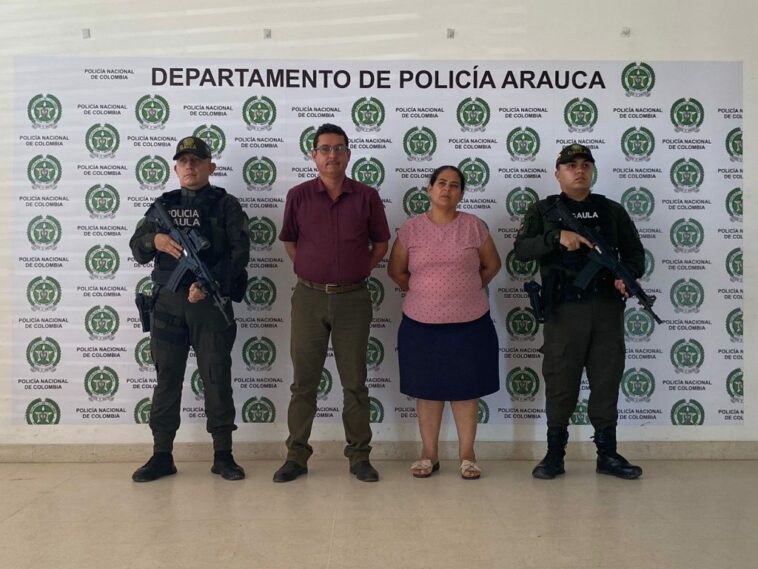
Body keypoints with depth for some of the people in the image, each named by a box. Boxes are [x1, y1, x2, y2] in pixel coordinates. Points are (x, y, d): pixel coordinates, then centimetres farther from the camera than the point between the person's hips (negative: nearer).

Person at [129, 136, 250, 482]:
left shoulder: (226, 205, 4)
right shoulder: (163, 205, 15)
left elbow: (239, 253, -6)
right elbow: (137, 249, 11)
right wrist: (155, 240, -12)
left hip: (211, 301, -3)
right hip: (167, 302, 3)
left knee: (217, 378, 1)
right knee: (166, 378, 7)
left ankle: (222, 455, 9)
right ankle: (162, 456, 15)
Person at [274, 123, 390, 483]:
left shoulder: (367, 196, 0)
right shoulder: (298, 196, 1)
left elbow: (380, 242, 11)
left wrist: (360, 271, 5)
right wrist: (310, 271, 8)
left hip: (353, 298, 0)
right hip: (309, 298, 0)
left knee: (355, 382, 7)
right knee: (304, 381, 6)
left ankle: (359, 456, 18)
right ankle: (296, 456, 17)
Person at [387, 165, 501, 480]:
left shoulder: (474, 226, 1)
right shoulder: (411, 228, 1)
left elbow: (492, 265, 11)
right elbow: (396, 270, 10)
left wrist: (468, 289, 9)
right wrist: (422, 292, 9)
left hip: (469, 323, 0)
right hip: (421, 324, 0)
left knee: (466, 388, 7)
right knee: (427, 388, 8)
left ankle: (467, 454, 19)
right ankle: (429, 453, 21)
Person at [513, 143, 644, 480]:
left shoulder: (612, 211, 14)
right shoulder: (543, 211, 7)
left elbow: (634, 251, 14)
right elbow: (521, 249, -7)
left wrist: (628, 275, -8)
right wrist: (557, 238, -22)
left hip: (607, 308, 2)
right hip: (563, 310, -2)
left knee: (606, 381, 7)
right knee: (560, 383, 2)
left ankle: (607, 455, 18)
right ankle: (554, 455, 13)